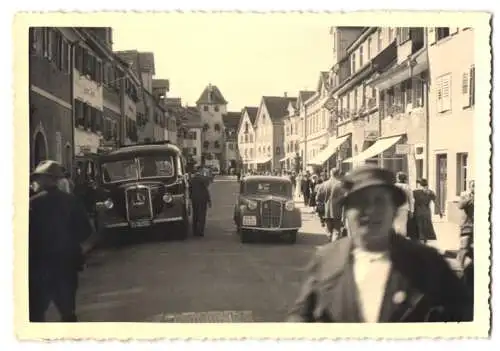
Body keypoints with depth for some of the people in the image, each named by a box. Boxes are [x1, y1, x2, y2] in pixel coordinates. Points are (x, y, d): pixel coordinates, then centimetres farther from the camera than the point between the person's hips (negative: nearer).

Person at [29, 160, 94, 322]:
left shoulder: (33, 203, -13)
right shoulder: (72, 201, -2)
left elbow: (28, 234, -12)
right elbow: (85, 230, 2)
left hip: (40, 264, -4)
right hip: (67, 262, 4)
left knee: (36, 312, 8)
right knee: (67, 310, 16)